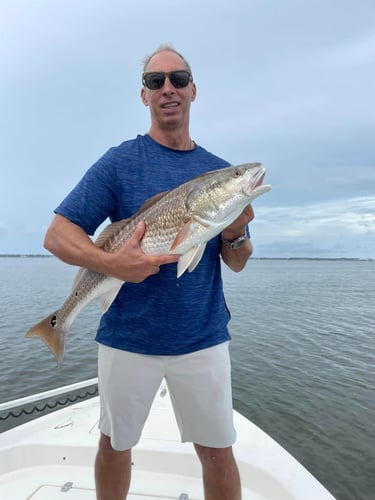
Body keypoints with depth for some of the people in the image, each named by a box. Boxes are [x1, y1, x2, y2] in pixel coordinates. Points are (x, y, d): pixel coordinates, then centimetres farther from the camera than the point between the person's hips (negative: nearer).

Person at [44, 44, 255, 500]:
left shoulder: (219, 170, 5)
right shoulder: (119, 162, -3)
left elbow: (238, 263, 7)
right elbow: (56, 234, -8)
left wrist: (235, 233, -14)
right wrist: (112, 263, -26)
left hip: (203, 338, 2)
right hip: (127, 338, -1)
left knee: (218, 452, 12)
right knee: (114, 445, 20)